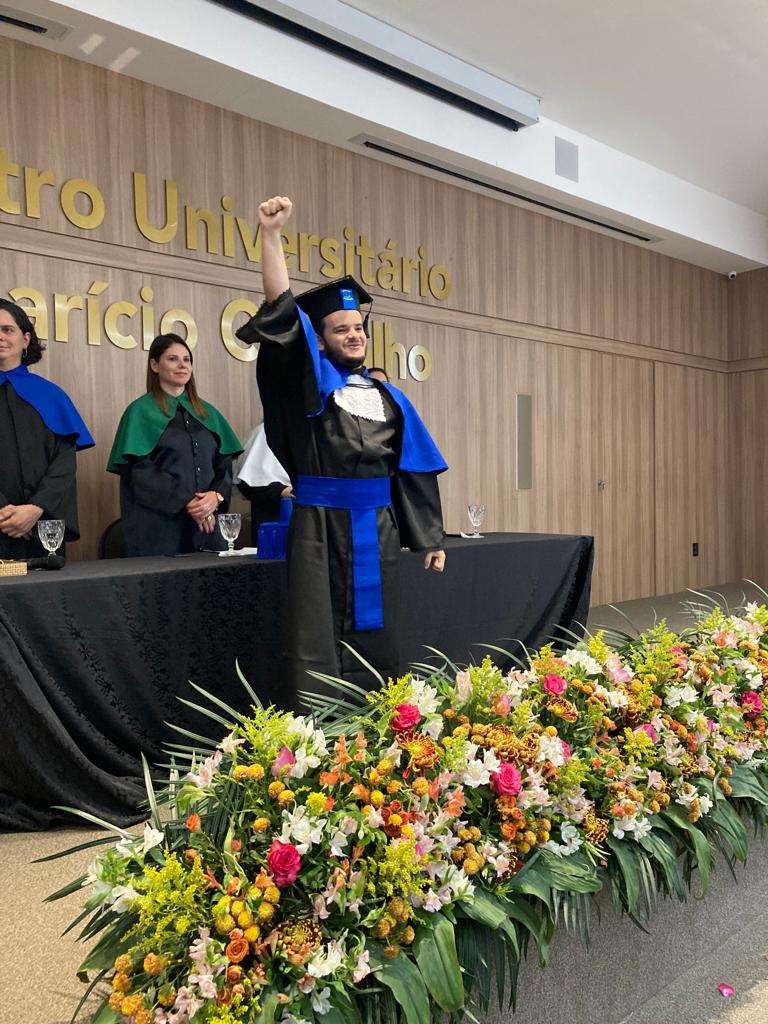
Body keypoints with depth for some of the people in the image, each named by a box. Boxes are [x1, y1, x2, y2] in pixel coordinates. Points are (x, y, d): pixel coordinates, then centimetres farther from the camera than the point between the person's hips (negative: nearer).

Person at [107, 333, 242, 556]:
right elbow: (141, 471, -9)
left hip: (208, 524, 5)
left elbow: (224, 464, 10)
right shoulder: (141, 412, 0)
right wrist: (186, 503, -17)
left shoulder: (208, 413, 15)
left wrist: (216, 496, -10)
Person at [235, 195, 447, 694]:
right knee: (318, 641, -2)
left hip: (377, 531, 4)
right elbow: (282, 310, -11)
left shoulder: (388, 396, 13)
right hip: (320, 528, -4)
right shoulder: (311, 381, 3)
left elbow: (414, 469, 11)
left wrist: (430, 538, 8)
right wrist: (272, 235, -18)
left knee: (374, 638, 11)